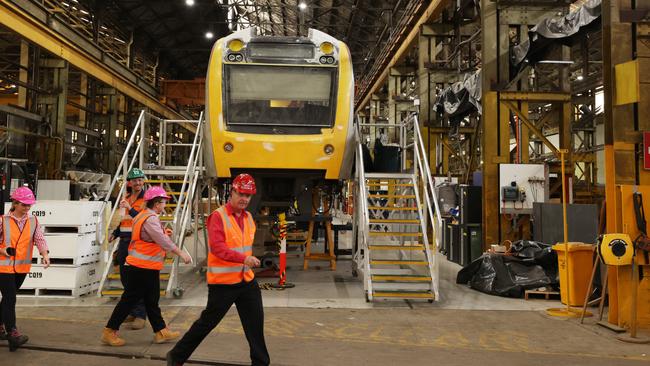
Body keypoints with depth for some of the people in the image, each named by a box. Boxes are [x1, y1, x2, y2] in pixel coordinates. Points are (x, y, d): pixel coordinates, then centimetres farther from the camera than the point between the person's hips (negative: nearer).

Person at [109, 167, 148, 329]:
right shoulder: (126, 198, 16)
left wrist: (130, 208, -23)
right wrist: (115, 233, 16)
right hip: (124, 242, 8)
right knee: (125, 278, 13)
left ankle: (141, 315, -1)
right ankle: (133, 311, 27)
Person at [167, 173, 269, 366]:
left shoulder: (248, 217, 10)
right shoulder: (218, 216, -14)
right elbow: (217, 247, -26)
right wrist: (244, 258, -36)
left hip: (247, 280, 7)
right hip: (223, 281, -6)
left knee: (255, 321, 8)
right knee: (207, 322, 5)